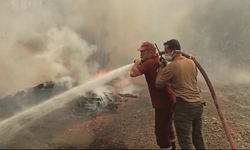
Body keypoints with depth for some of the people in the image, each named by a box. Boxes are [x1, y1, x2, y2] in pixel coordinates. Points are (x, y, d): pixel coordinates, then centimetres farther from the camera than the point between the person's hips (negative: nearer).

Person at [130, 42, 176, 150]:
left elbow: (133, 73, -27)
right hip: (168, 100, 11)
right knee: (167, 128, 25)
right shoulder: (158, 61, 11)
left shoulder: (150, 63, -19)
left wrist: (137, 63, -8)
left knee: (161, 132, -1)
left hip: (162, 103, -10)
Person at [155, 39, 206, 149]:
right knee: (198, 136, 20)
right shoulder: (191, 63, 8)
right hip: (198, 104, 8)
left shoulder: (171, 66, -13)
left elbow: (158, 85, -7)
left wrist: (161, 68, 4)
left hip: (184, 106, -8)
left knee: (185, 141, 1)